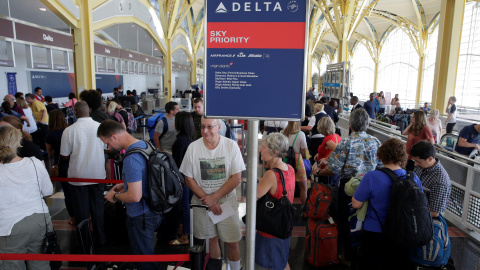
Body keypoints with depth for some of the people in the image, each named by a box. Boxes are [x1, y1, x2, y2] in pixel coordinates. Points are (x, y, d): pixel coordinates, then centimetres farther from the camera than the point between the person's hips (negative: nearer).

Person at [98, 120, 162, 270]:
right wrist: (125, 185, 11)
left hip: (141, 217, -9)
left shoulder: (131, 159, -28)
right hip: (153, 211, 9)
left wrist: (115, 196, -10)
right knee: (147, 253, 26)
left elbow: (135, 196, -28)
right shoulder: (144, 144, 2)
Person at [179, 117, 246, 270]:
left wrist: (214, 197, -13)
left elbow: (237, 178, -10)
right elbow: (189, 179, -2)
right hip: (202, 204, 1)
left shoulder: (231, 145, -9)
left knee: (232, 243, 5)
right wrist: (207, 200, -11)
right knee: (211, 238, 14)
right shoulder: (193, 147, -5)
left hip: (227, 202, -1)